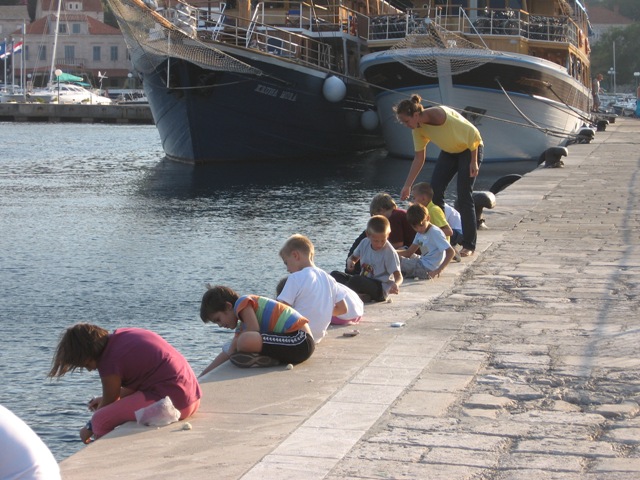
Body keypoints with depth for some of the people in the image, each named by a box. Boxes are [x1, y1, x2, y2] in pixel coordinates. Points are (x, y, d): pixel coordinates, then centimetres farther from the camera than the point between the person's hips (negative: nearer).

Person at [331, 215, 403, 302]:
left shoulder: (390, 252, -15)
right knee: (335, 275, -5)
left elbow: (398, 276, -17)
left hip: (381, 289, -8)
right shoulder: (365, 243, 2)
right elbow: (354, 257, 19)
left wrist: (395, 284, -41)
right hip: (363, 281, 8)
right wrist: (350, 261, -7)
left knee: (356, 280, -36)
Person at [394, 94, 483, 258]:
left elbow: (473, 133, -25)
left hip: (470, 149, -7)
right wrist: (407, 186, -4)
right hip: (449, 151, 7)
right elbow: (419, 158, -2)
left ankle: (469, 245, -3)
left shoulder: (438, 114, -32)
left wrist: (474, 161, -22)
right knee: (434, 190, -5)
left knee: (464, 196, -11)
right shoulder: (418, 130, -10)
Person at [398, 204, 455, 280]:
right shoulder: (420, 233, 10)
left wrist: (439, 270, -32)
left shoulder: (435, 233, -17)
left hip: (427, 270, -10)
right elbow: (409, 252, 9)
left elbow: (451, 252, -22)